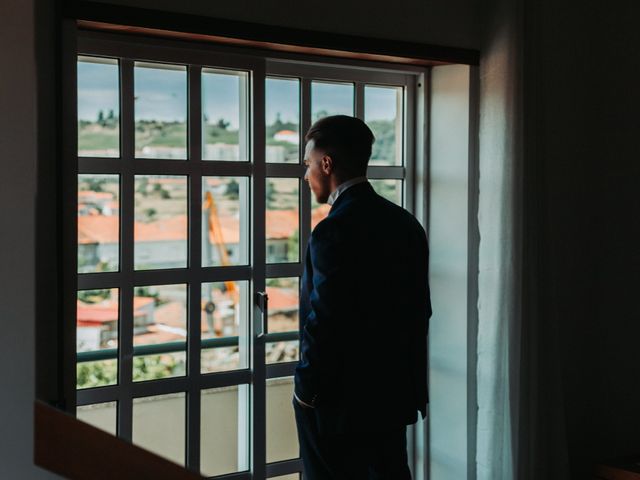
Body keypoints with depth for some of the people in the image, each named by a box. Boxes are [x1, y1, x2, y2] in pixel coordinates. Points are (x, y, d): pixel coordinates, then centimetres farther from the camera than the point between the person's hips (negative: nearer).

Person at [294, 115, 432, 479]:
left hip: (339, 402, -7)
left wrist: (307, 389, -7)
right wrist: (413, 383, 18)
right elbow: (420, 311, 10)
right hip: (396, 393, 8)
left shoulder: (333, 231, -19)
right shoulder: (406, 223, 5)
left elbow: (323, 323, -21)